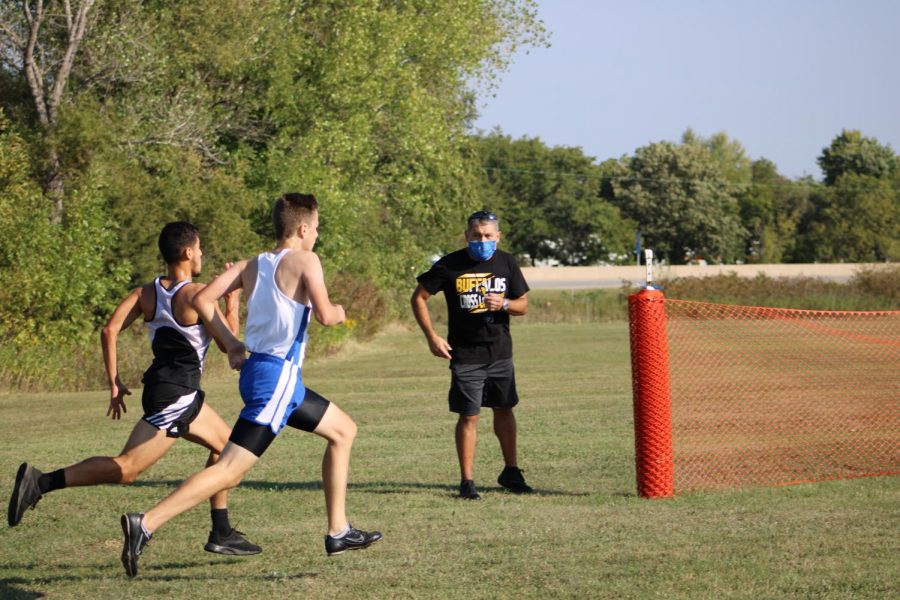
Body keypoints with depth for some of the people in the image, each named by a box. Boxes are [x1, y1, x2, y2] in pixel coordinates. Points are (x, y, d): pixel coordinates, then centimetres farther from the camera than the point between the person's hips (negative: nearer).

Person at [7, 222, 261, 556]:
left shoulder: (147, 293, 10)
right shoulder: (198, 294, -10)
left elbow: (109, 331, 1)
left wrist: (114, 383, 7)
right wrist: (233, 302, 10)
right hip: (175, 395, -9)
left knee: (226, 444, 22)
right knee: (126, 469, -9)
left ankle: (221, 534, 21)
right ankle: (41, 482, -22)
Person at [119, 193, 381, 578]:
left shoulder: (252, 266, 12)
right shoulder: (305, 261, -7)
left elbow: (202, 300, 4)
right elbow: (325, 315, -16)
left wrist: (231, 345, 9)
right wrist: (338, 312, 8)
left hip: (257, 369, 9)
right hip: (277, 376, -9)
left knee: (343, 430, 23)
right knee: (230, 470, -13)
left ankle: (338, 532, 24)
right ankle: (146, 524, -22)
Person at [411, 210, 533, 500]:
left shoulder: (506, 264, 1)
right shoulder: (450, 265, -10)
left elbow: (523, 304, 7)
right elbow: (419, 297, -3)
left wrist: (504, 304, -16)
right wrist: (432, 336, -11)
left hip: (500, 353, 4)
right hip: (465, 354, -4)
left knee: (504, 409, 14)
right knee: (469, 416, -3)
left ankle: (511, 471, 28)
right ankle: (466, 481, 4)